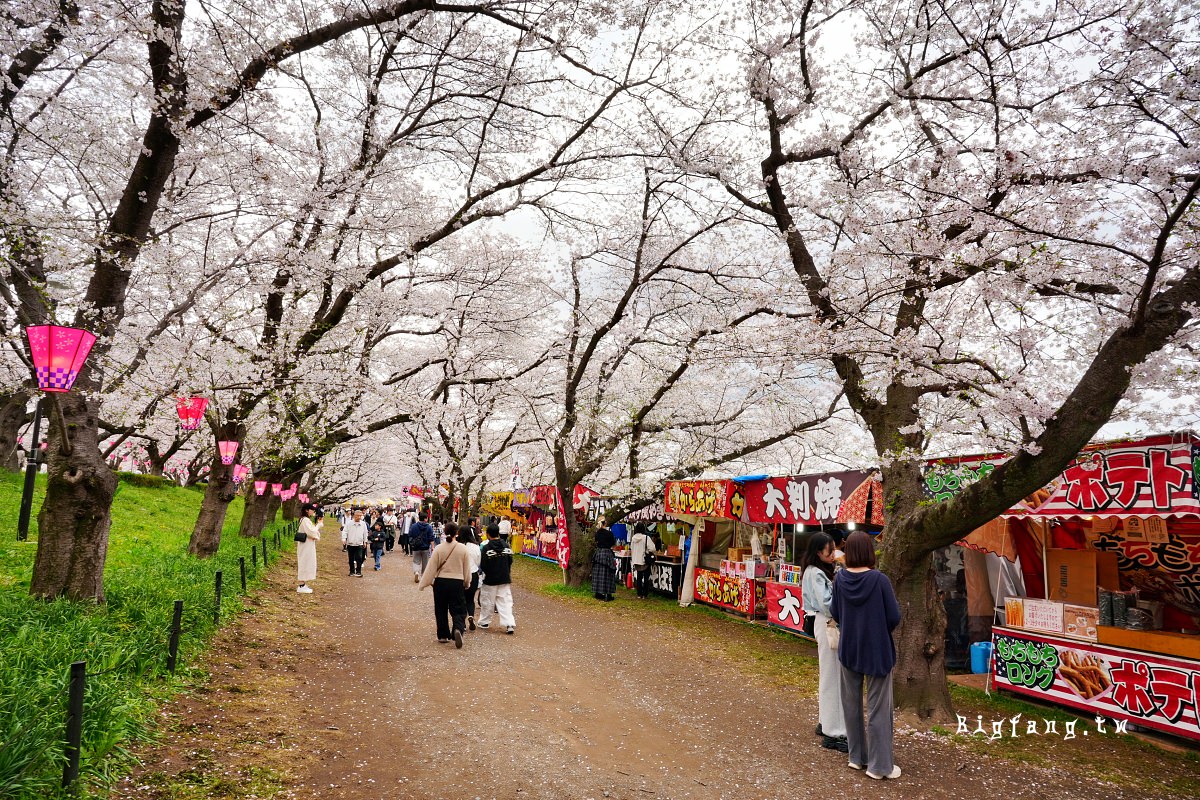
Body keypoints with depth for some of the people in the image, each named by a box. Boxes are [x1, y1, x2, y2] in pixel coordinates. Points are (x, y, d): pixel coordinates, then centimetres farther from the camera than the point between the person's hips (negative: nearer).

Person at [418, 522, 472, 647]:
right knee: (458, 610, 3)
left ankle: (443, 635, 21)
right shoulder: (462, 548, -5)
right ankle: (458, 629, -23)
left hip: (440, 582, 1)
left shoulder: (438, 549, -7)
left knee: (441, 610, 16)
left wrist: (424, 583, 5)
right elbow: (467, 569, 4)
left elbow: (431, 567, -4)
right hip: (457, 582, -1)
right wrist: (467, 583, 18)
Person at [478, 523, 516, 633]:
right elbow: (510, 561, 6)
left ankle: (484, 622, 27)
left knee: (487, 601, 14)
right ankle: (510, 624, -8)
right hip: (505, 579, 3)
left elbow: (483, 565, -13)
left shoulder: (486, 548, -14)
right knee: (505, 602, 3)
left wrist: (487, 574, 7)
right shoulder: (506, 545, 0)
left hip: (490, 580, -3)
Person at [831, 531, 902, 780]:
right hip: (877, 650, -3)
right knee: (878, 707, 7)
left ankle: (856, 755, 28)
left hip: (849, 648, 4)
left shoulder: (840, 578, -8)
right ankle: (879, 765, 13)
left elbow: (834, 613, 0)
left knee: (851, 703, 17)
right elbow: (894, 618, -15)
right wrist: (881, 629, 6)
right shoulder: (879, 579, -19)